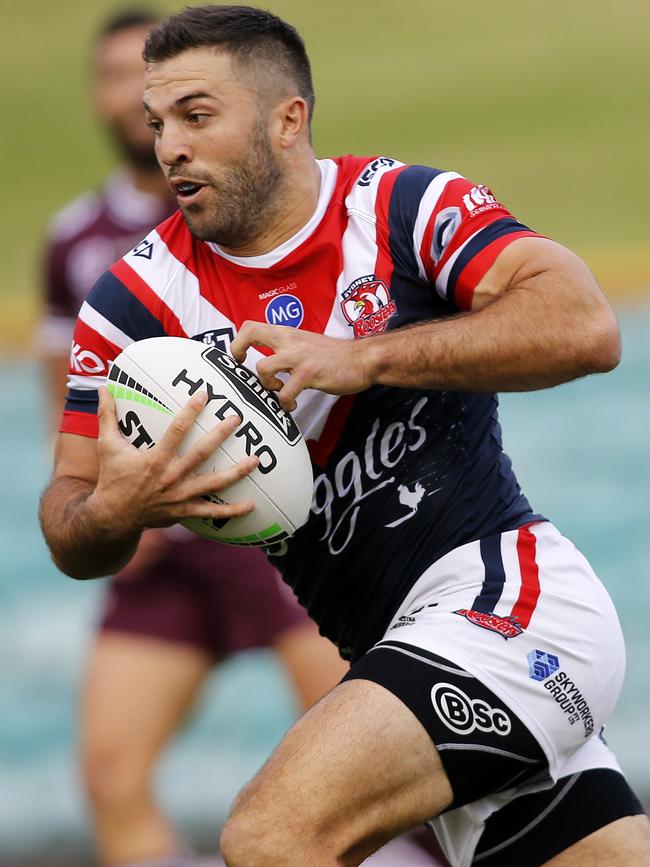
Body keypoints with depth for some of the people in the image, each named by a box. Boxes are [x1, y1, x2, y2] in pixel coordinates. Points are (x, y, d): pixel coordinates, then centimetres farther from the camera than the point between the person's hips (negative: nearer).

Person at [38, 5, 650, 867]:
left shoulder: (404, 206, -5)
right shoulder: (139, 299, 5)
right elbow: (74, 543, 5)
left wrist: (363, 359, -22)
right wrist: (110, 512, -20)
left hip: (504, 588, -6)